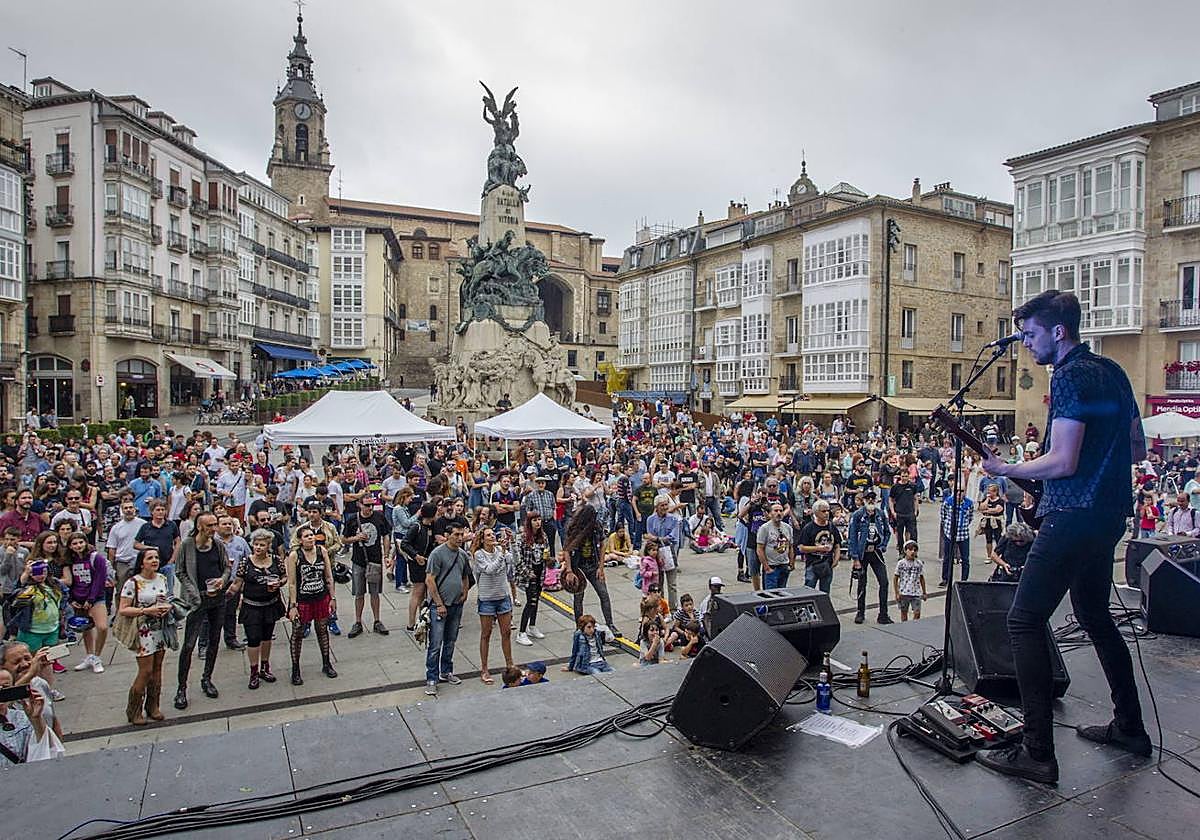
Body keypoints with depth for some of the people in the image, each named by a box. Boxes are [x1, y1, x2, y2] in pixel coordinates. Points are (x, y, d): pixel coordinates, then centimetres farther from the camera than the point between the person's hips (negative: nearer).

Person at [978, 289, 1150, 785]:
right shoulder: (1113, 372, 14)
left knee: (1024, 621, -8)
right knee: (1094, 616, 23)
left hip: (1073, 516, -10)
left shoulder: (1070, 377, -15)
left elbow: (1062, 463, -21)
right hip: (1111, 513, 10)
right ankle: (1130, 727, 34)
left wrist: (1004, 470, -9)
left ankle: (1037, 753, -7)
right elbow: (1138, 449, 20)